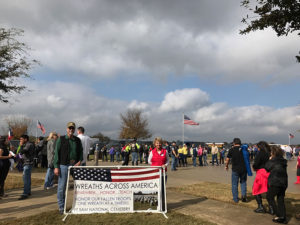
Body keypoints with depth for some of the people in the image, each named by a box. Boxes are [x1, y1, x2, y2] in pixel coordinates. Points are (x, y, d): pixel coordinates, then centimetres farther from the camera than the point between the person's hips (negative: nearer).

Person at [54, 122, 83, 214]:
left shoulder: (77, 140, 10)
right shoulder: (61, 139, 2)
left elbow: (81, 152, 15)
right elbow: (56, 153, 0)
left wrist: (80, 161, -3)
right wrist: (56, 167, -7)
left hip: (75, 165, 3)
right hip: (63, 165, -2)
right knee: (62, 186, 1)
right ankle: (61, 207, 15)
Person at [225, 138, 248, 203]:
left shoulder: (232, 149, -7)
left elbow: (228, 159, -1)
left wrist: (226, 166, 16)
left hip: (235, 169, -2)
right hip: (244, 169, 2)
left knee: (234, 184, 8)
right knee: (243, 182, 19)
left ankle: (235, 199, 13)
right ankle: (244, 194, 1)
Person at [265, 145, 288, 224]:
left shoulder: (274, 160, -13)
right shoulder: (283, 160, 9)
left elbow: (267, 168, -5)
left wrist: (270, 160, 7)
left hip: (275, 183, -7)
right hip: (283, 182, 7)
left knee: (269, 197, 7)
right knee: (281, 199, 13)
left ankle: (279, 215, 2)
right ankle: (283, 218, 15)